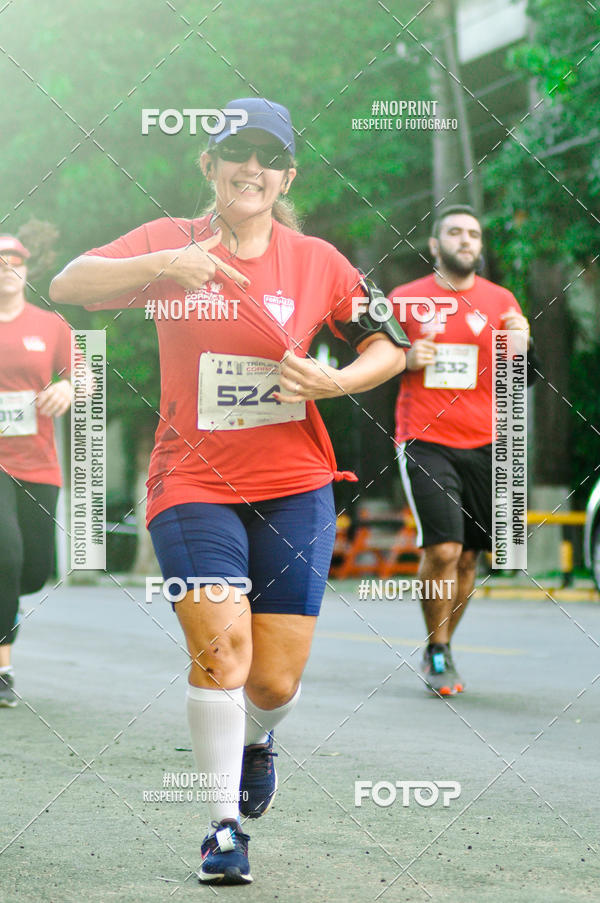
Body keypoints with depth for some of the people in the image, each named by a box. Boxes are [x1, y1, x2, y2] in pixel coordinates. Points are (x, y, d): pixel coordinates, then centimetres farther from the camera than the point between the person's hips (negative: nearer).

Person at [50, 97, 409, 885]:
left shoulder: (316, 262, 3)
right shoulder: (170, 244, 0)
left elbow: (390, 348, 12)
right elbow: (65, 286, -12)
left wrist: (334, 382, -8)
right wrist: (162, 266, -26)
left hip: (293, 488, 2)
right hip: (194, 485, -1)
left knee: (275, 681, 1)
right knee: (220, 645, -20)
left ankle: (258, 739, 38)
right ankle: (224, 825, -4)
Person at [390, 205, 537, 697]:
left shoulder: (501, 301, 9)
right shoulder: (404, 300, 4)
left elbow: (523, 380, 8)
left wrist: (521, 344, -12)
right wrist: (406, 359, -8)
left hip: (484, 446, 3)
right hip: (425, 442, -3)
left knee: (468, 557, 5)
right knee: (443, 549, -16)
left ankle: (442, 650, 23)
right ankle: (437, 652, 1)